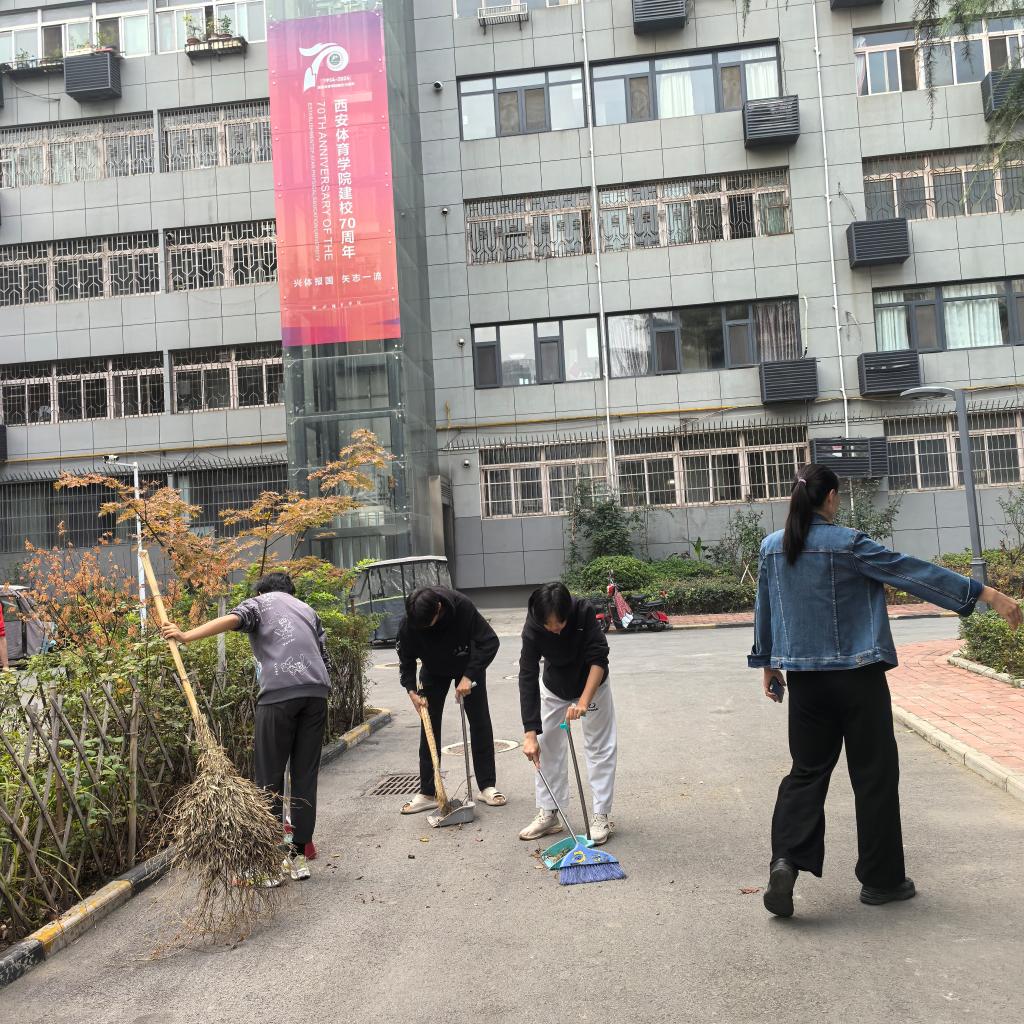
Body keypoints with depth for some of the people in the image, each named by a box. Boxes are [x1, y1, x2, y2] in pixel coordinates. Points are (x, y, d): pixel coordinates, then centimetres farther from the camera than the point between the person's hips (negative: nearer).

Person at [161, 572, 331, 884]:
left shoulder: (259, 602, 16)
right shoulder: (307, 609, 30)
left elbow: (232, 619, -8)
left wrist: (187, 636, -18)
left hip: (279, 693, -5)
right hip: (317, 692, 5)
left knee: (269, 778, 3)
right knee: (306, 775, 11)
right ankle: (298, 856, 17)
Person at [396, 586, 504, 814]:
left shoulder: (462, 606, -37)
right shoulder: (409, 623, -29)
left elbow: (490, 642, -29)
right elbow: (407, 659, -11)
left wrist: (469, 676, -33)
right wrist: (412, 690, -23)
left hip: (468, 666, -1)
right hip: (434, 671, 1)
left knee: (480, 723, 0)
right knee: (429, 727, -2)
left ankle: (488, 785, 11)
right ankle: (428, 793, 6)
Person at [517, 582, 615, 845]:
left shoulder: (584, 612, -34)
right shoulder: (532, 629, -31)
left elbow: (598, 659, -32)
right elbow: (527, 677, -31)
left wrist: (584, 702, -43)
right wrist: (530, 733, -35)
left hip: (592, 683, -1)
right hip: (554, 688, 2)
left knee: (600, 747, -2)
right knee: (548, 746, 3)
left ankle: (602, 815, 7)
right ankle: (548, 813, 14)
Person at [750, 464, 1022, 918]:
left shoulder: (772, 547, 3)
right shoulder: (847, 544, -12)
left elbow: (765, 610, 11)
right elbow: (912, 571, -12)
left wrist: (767, 664, 22)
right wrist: (985, 593, -8)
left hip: (804, 677, 4)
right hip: (857, 676, -4)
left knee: (807, 769, 12)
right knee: (874, 774, 8)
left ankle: (786, 859, -7)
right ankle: (880, 879, 18)